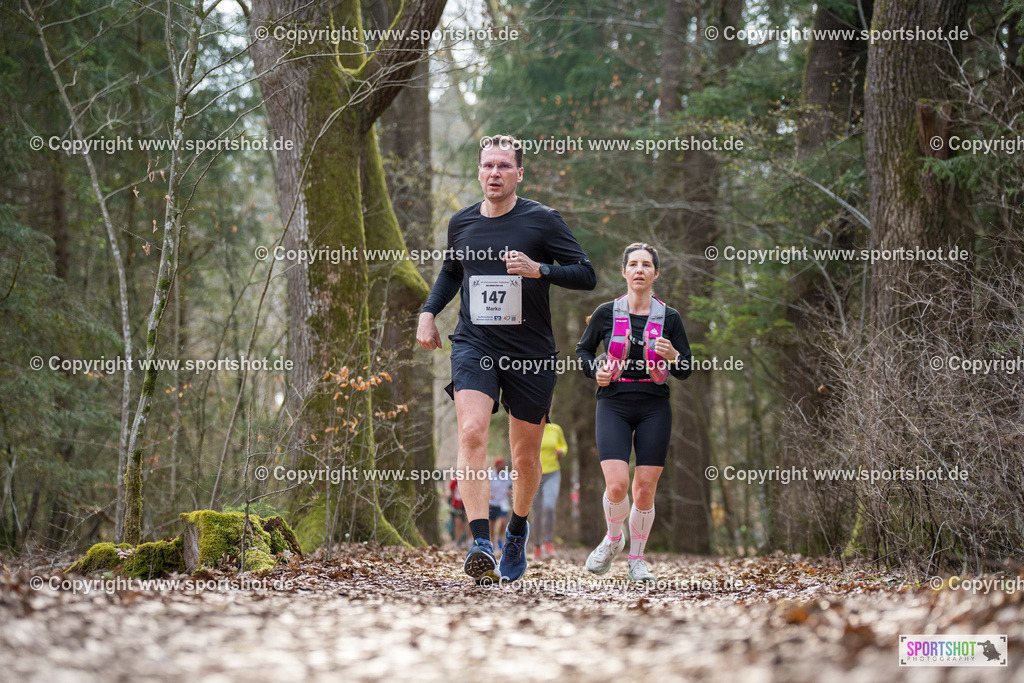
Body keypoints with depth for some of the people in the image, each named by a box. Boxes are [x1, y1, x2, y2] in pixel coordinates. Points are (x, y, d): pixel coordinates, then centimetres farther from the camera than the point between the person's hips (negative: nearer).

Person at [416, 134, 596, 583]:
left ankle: (517, 530, 38)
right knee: (472, 432, -24)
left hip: (531, 352, -1)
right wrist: (429, 312, 14)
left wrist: (539, 269, -20)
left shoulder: (541, 221, -4)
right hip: (474, 345, 1)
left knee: (525, 454, 9)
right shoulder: (461, 223, 7)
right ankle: (480, 543, -30)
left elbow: (586, 274, -5)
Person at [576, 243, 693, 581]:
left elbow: (686, 371, 8)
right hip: (614, 405, -1)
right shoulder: (606, 313, 3)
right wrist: (595, 370, -1)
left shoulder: (669, 318, 5)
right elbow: (583, 349, 19)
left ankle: (637, 559, 17)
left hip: (654, 409, 1)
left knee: (645, 490, -1)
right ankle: (613, 539, 15)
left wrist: (673, 357, -14)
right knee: (617, 485, -16)